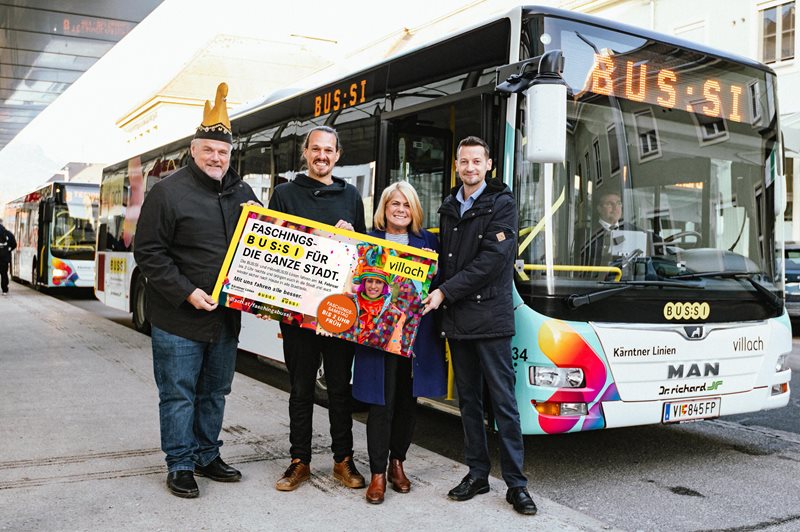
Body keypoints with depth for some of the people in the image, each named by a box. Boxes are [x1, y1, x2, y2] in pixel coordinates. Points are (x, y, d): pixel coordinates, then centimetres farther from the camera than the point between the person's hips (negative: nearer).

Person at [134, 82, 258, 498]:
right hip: (178, 316, -5)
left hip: (226, 314, 6)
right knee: (179, 394, 3)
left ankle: (207, 456, 29)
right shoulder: (169, 191, -8)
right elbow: (148, 251, -10)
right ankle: (180, 465, 17)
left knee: (215, 391, 15)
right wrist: (187, 293, -17)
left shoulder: (242, 192, 9)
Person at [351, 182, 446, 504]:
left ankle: (397, 462, 30)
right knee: (381, 404, -1)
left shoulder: (427, 242, 10)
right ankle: (378, 473, 10)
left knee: (408, 402, 11)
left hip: (417, 334, 3)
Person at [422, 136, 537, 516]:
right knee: (468, 399, 12)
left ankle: (515, 483, 6)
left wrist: (444, 292, -14)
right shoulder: (448, 208, 14)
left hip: (489, 317, -6)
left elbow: (490, 260, -14)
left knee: (503, 401, -2)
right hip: (455, 319, 6)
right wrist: (437, 300, 2)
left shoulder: (501, 204, -4)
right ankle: (477, 473, 22)